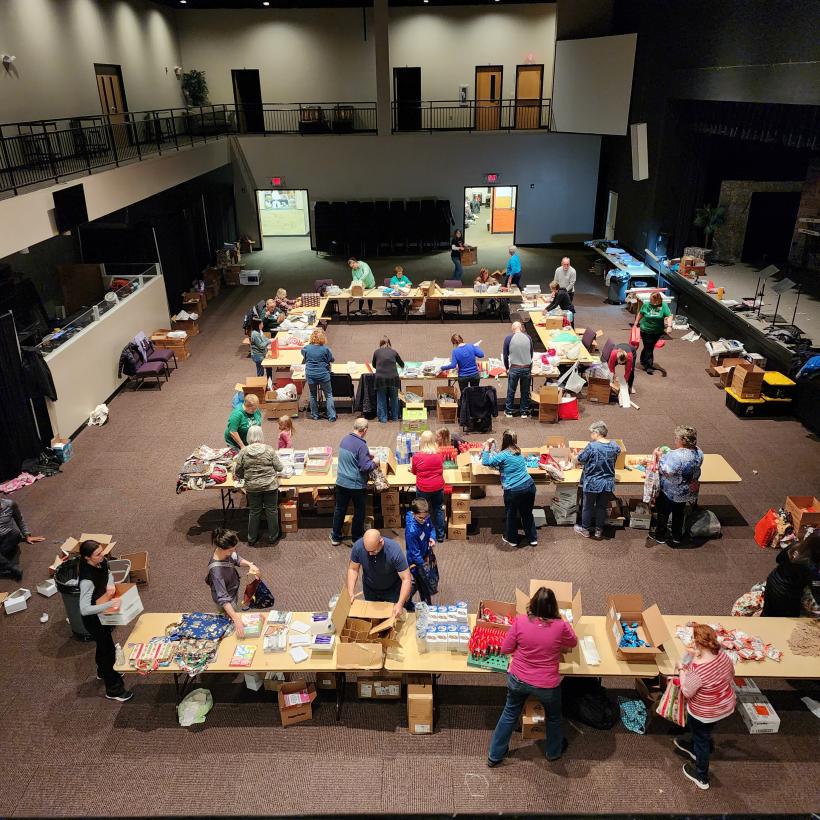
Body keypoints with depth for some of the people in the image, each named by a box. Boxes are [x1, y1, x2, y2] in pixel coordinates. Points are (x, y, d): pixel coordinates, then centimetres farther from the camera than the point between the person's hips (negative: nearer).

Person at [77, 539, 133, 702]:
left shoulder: (101, 563, -16)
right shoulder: (87, 580, -39)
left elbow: (108, 574, 6)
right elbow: (84, 609, -40)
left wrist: (111, 585, -14)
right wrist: (109, 604, -46)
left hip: (103, 615, 8)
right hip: (93, 619, -8)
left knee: (103, 644, 30)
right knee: (109, 650, 8)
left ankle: (103, 672, 57)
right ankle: (113, 690, 27)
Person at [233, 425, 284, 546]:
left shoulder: (243, 452, -8)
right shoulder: (269, 450, -11)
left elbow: (238, 472, -1)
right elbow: (279, 468, -6)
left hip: (252, 487, 1)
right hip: (270, 486, -1)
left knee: (254, 512, 16)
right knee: (272, 511, 13)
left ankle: (251, 539, 29)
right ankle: (272, 538, 25)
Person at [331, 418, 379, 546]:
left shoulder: (345, 439, 2)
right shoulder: (361, 445, -23)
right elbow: (366, 467, -24)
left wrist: (367, 456, 19)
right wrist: (374, 462, -5)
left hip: (341, 482, 6)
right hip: (357, 485, -6)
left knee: (339, 509, 17)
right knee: (359, 511, 13)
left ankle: (335, 537, 26)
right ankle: (357, 538, 26)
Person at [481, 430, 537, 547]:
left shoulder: (503, 455, -12)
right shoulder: (519, 452, 11)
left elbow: (486, 462, -15)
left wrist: (487, 446, -6)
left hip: (514, 491, -6)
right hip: (529, 486, 6)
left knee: (511, 515, 17)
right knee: (527, 513, 23)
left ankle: (511, 539, 33)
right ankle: (533, 539, 34)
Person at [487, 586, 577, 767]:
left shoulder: (520, 621, -19)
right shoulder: (561, 626, -21)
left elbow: (505, 649, -7)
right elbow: (573, 643, 2)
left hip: (517, 680, 1)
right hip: (547, 685, -1)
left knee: (510, 714, 25)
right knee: (553, 717, 30)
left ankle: (495, 755, 39)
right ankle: (554, 752, 54)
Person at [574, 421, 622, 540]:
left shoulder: (592, 446, -21)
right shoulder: (614, 445, -6)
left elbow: (580, 459, -11)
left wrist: (580, 453, 9)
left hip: (592, 483, -4)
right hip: (608, 483, 4)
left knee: (588, 506, 14)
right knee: (602, 506, 18)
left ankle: (585, 529, 28)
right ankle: (599, 530, 29)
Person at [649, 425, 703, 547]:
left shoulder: (676, 456, -35)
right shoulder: (698, 452, -8)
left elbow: (666, 471, -29)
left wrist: (660, 456, -17)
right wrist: (665, 455, 5)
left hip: (671, 493, -7)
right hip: (689, 491, 7)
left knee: (663, 513, 17)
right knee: (679, 513, 25)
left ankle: (660, 536, 33)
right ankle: (677, 538, 39)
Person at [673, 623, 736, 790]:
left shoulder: (696, 669, -39)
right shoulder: (722, 654, -16)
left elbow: (687, 692, -24)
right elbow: (731, 673, 5)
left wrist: (682, 671, -13)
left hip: (705, 713, -7)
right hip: (726, 705, 7)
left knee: (701, 740, 19)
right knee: (701, 732, 34)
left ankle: (701, 777, 39)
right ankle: (693, 748, 61)